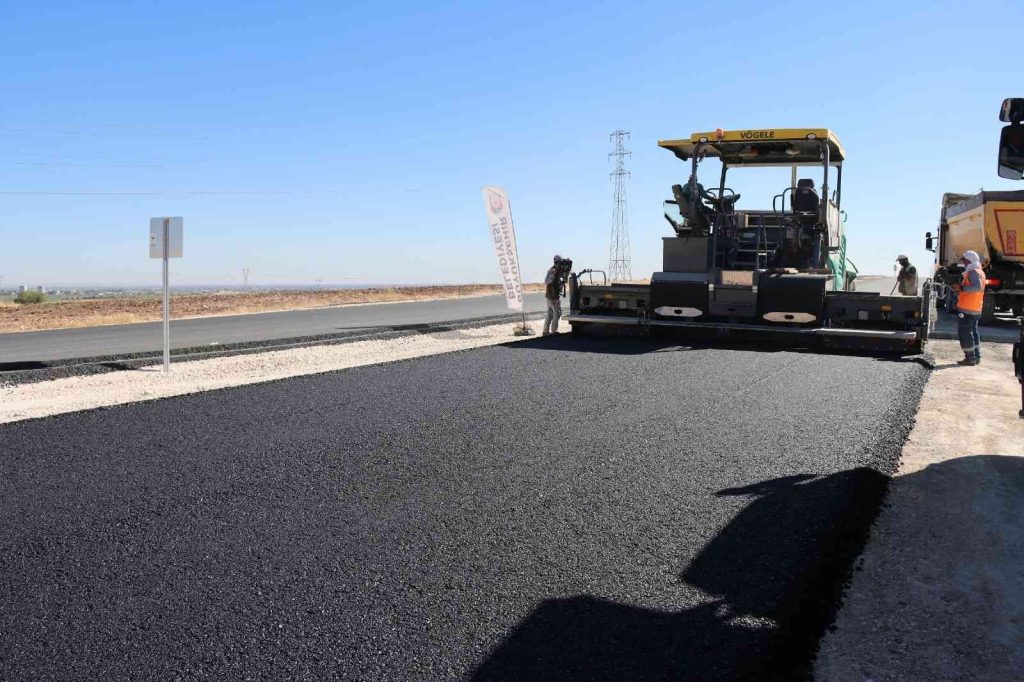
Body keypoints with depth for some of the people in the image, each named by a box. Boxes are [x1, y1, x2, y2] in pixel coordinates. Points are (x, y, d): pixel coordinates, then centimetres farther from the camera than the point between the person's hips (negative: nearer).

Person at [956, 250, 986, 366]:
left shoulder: (973, 272, -15)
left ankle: (970, 358, -5)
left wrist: (963, 288, -21)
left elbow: (977, 287, -29)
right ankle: (976, 356, 21)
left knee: (965, 333, -6)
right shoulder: (980, 272, 17)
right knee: (973, 332, 18)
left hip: (966, 309, -10)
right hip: (977, 309, 10)